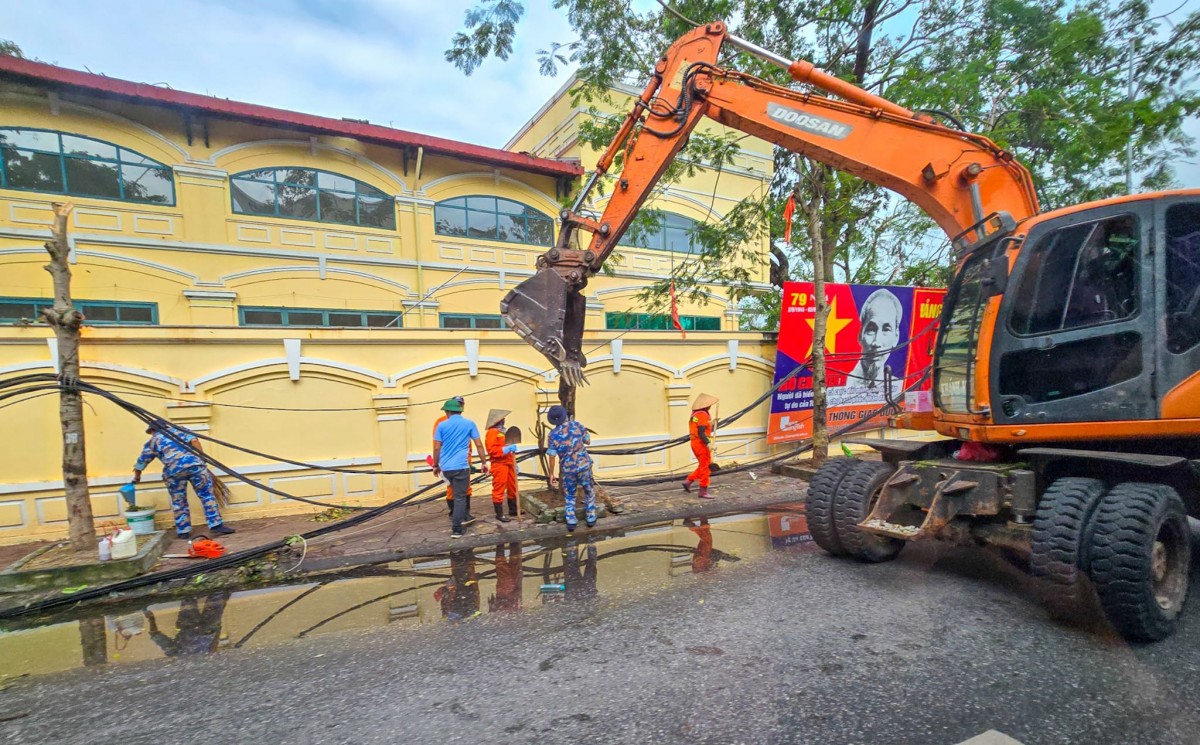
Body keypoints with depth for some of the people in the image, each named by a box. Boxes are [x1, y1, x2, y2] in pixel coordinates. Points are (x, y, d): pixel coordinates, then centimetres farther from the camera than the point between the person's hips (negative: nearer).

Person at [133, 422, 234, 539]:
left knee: (178, 502, 17)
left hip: (173, 470, 0)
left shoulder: (151, 442, 26)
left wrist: (136, 478, 50)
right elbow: (194, 440, 5)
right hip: (194, 464, 0)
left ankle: (183, 531, 23)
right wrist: (202, 459, 8)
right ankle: (216, 525, 0)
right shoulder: (178, 429, 25)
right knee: (207, 495, 5)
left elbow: (140, 463, 32)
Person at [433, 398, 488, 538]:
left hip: (445, 467, 3)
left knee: (459, 493, 24)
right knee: (460, 497, 0)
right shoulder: (469, 424, 2)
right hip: (461, 466, -3)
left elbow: (437, 448, 2)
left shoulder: (442, 425, 4)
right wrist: (484, 462, 8)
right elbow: (479, 445, 0)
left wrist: (436, 465, 14)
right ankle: (456, 530, -3)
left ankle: (465, 516, 32)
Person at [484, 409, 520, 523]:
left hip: (508, 464, 9)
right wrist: (507, 449, -26)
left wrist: (514, 463, 24)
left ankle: (513, 510, 26)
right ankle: (499, 514, 2)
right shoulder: (491, 432, -10)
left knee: (513, 488, 15)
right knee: (499, 490, -4)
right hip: (499, 465, -9)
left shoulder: (503, 431, 20)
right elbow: (492, 450, -21)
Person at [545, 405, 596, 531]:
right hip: (584, 464, 0)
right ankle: (591, 518, 25)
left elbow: (552, 457, -6)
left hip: (568, 468, 0)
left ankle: (571, 522, 16)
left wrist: (552, 473, 3)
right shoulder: (576, 424, -6)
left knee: (569, 496, 17)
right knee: (589, 492, 20)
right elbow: (588, 441, 4)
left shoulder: (553, 435, -6)